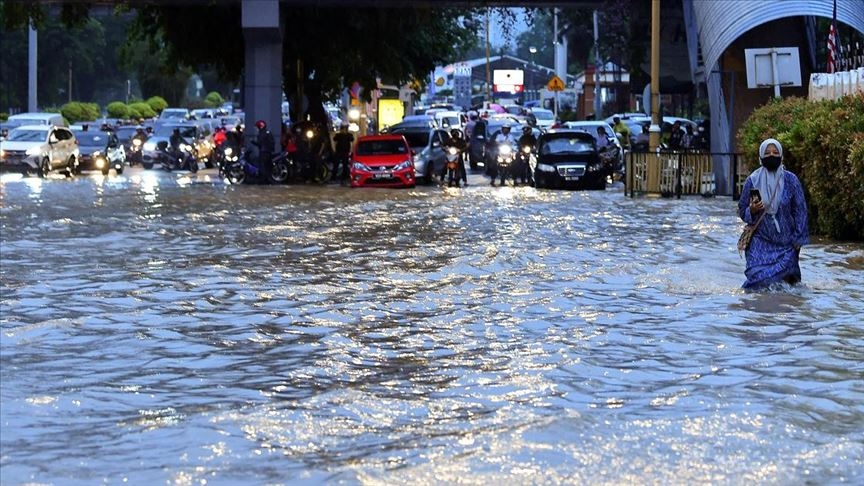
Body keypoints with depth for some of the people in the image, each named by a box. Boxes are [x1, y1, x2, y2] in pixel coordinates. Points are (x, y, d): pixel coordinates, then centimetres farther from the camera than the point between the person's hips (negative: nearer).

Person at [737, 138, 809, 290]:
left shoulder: (791, 180, 0)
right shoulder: (752, 180, 1)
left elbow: (800, 210, 3)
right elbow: (742, 211, 8)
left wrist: (798, 239, -2)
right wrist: (752, 210, -15)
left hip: (786, 242, 0)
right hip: (761, 241, 0)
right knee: (759, 278, -11)